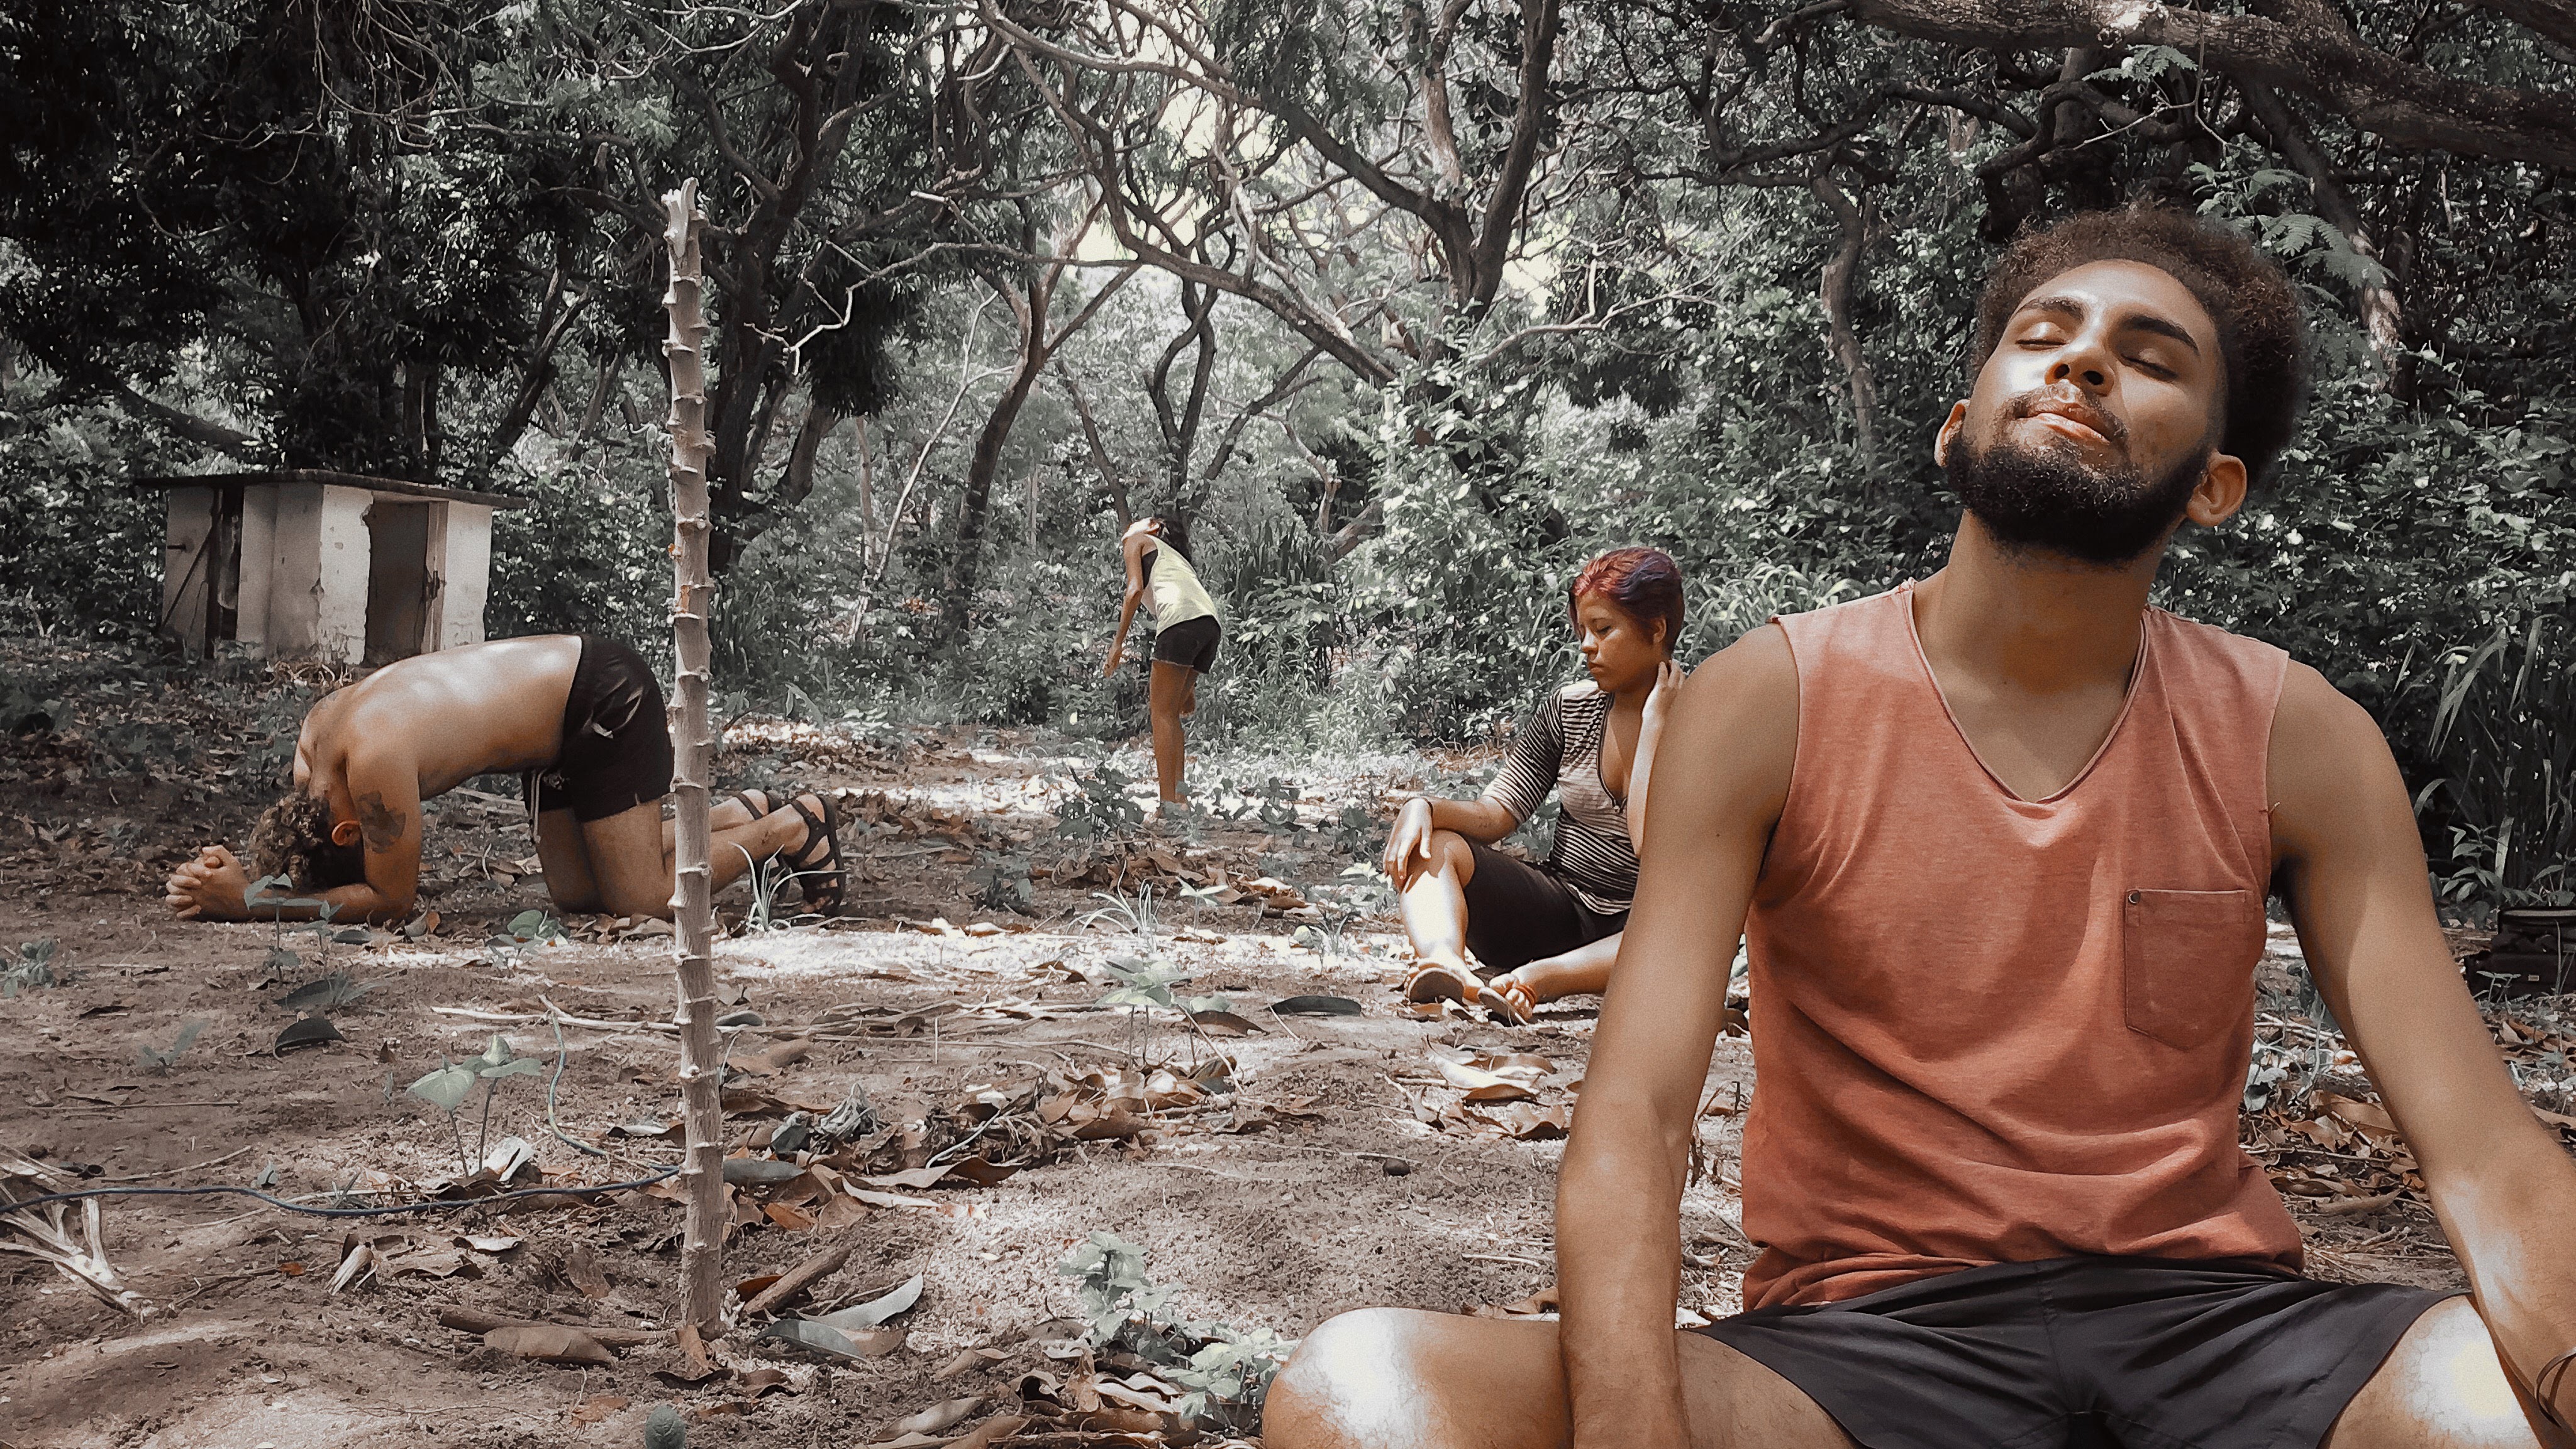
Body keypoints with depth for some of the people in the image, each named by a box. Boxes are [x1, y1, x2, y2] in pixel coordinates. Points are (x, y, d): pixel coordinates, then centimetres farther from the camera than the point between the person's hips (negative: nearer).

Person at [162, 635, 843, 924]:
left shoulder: (373, 762, -32)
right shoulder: (314, 737, -5)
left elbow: (390, 899, -21)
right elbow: (298, 848, 10)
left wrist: (249, 903, -23)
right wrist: (231, 872, -9)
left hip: (606, 698, -9)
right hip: (559, 705, 9)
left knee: (641, 899, -6)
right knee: (575, 892, 10)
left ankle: (794, 827, 12)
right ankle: (737, 814, 25)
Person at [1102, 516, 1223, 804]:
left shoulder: (1137, 541, 21)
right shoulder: (1176, 556, 40)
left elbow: (1135, 590, 2)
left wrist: (1118, 643, 2)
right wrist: (1189, 689, 33)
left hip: (1182, 618, -7)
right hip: (1211, 625, 7)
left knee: (1162, 711, -5)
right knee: (1169, 712, 14)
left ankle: (1169, 803, -13)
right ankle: (1177, 795, 8)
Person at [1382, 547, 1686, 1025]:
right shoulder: (1568, 709, 6)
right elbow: (1497, 812, 2)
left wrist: (1654, 722, -16)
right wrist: (1425, 807, -18)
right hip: (1557, 910, 4)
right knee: (1432, 846, -18)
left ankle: (1536, 977, -50)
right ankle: (1444, 960, -48)